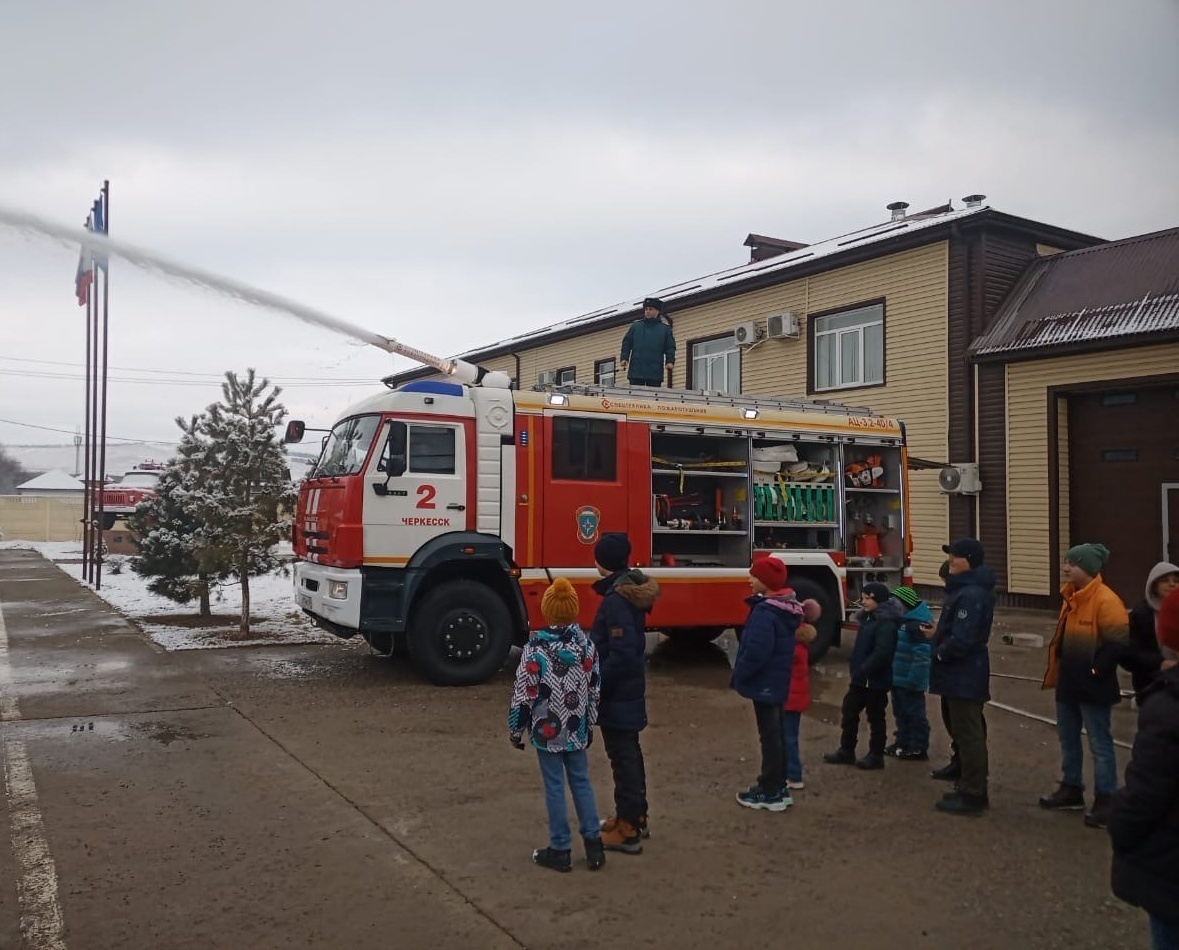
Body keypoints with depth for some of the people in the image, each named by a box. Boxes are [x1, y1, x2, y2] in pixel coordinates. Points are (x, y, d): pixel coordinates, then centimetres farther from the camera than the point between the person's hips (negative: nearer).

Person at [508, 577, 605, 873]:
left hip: (547, 730, -4)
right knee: (581, 782, 16)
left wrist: (516, 730, -1)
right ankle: (593, 843, 20)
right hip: (577, 729, 4)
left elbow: (524, 693, -14)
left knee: (554, 787, 6)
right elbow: (593, 689, 4)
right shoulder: (586, 644, -4)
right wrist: (590, 724, 16)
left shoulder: (535, 648, -18)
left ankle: (560, 850, 16)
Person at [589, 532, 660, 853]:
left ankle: (627, 830, 8)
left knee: (622, 757, -1)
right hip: (631, 687, 10)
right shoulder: (633, 590, 6)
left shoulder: (616, 600, -24)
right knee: (630, 752, 19)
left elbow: (620, 654, -26)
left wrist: (595, 686, -17)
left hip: (617, 693, -10)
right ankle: (635, 815, 33)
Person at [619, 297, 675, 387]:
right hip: (636, 371, 1)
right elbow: (626, 343, 11)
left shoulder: (665, 329, 11)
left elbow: (670, 348, 8)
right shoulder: (635, 326, 13)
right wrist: (624, 358, -3)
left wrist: (670, 361, -8)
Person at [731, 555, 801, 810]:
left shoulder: (765, 611, -23)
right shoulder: (787, 607, 8)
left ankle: (770, 793, 10)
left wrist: (739, 674, -13)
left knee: (769, 736, 0)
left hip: (764, 682, -9)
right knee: (775, 734, 16)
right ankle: (777, 786, 26)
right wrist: (743, 673, 17)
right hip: (777, 681, 9)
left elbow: (757, 651, -29)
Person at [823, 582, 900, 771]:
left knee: (875, 717, 4)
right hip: (860, 678, 9)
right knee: (848, 712, 13)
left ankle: (876, 756, 16)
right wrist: (852, 670, 11)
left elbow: (881, 653, -26)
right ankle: (846, 751, 23)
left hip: (875, 680, -9)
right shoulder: (868, 618, 12)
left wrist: (859, 673, -24)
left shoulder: (886, 623, -19)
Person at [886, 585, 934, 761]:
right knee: (900, 712, 18)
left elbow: (921, 655, -26)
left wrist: (914, 679, -27)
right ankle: (903, 743, 30)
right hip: (898, 678, 10)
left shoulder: (917, 624, -21)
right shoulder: (902, 621, 11)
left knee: (914, 713, 1)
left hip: (910, 680, -10)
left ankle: (918, 749, 10)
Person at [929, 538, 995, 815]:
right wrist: (939, 633, 4)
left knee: (968, 731, -6)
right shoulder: (964, 587, 11)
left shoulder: (972, 595, -25)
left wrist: (941, 652, -14)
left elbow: (961, 639, -29)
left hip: (965, 674, -12)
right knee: (957, 722, 28)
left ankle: (973, 794, 0)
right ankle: (961, 767, 48)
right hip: (958, 671, 12)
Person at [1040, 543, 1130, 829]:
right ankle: (1071, 789, 31)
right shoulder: (1071, 596, 9)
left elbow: (1118, 641, -22)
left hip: (1092, 687, -9)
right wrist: (1059, 671, 13)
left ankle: (1105, 800, 10)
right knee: (1068, 738, 18)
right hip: (1068, 683, 9)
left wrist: (1096, 669, -18)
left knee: (1099, 743, 1)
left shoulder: (1105, 600, -19)